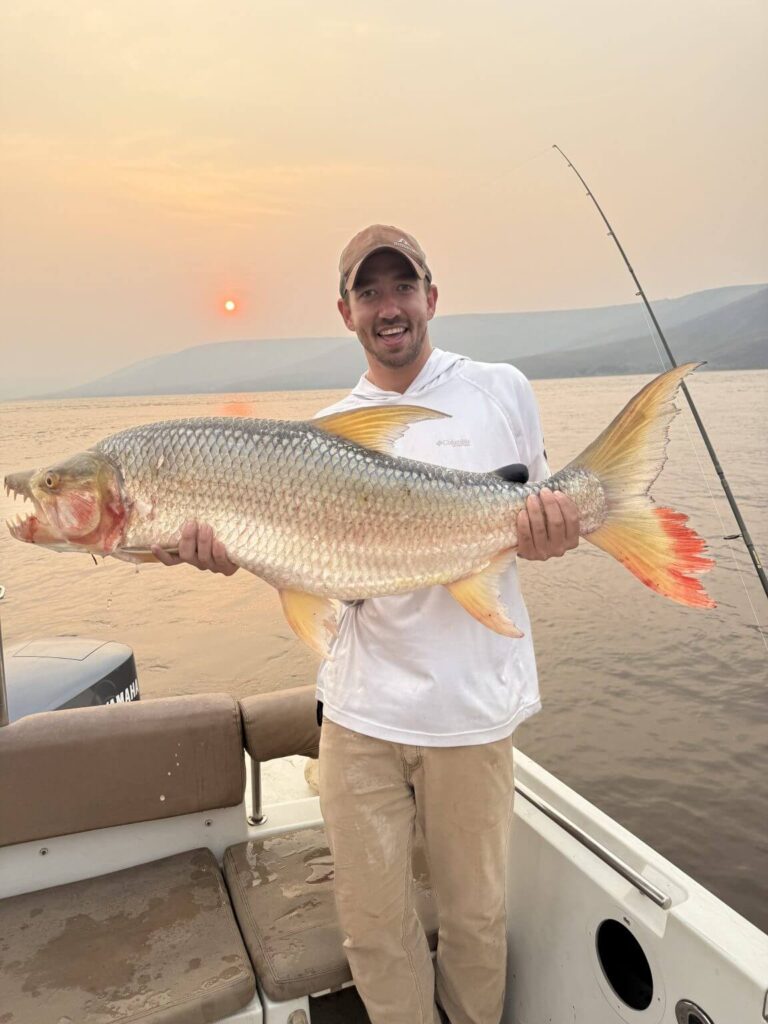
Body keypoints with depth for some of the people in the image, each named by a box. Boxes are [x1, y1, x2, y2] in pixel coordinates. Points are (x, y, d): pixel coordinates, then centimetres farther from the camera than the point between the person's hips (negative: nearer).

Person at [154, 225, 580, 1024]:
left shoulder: (500, 389, 2)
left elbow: (538, 531, 6)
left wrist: (553, 534, -17)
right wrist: (235, 551, -19)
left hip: (471, 705, -1)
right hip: (360, 706, 2)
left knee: (474, 913, 16)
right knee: (371, 920, 14)